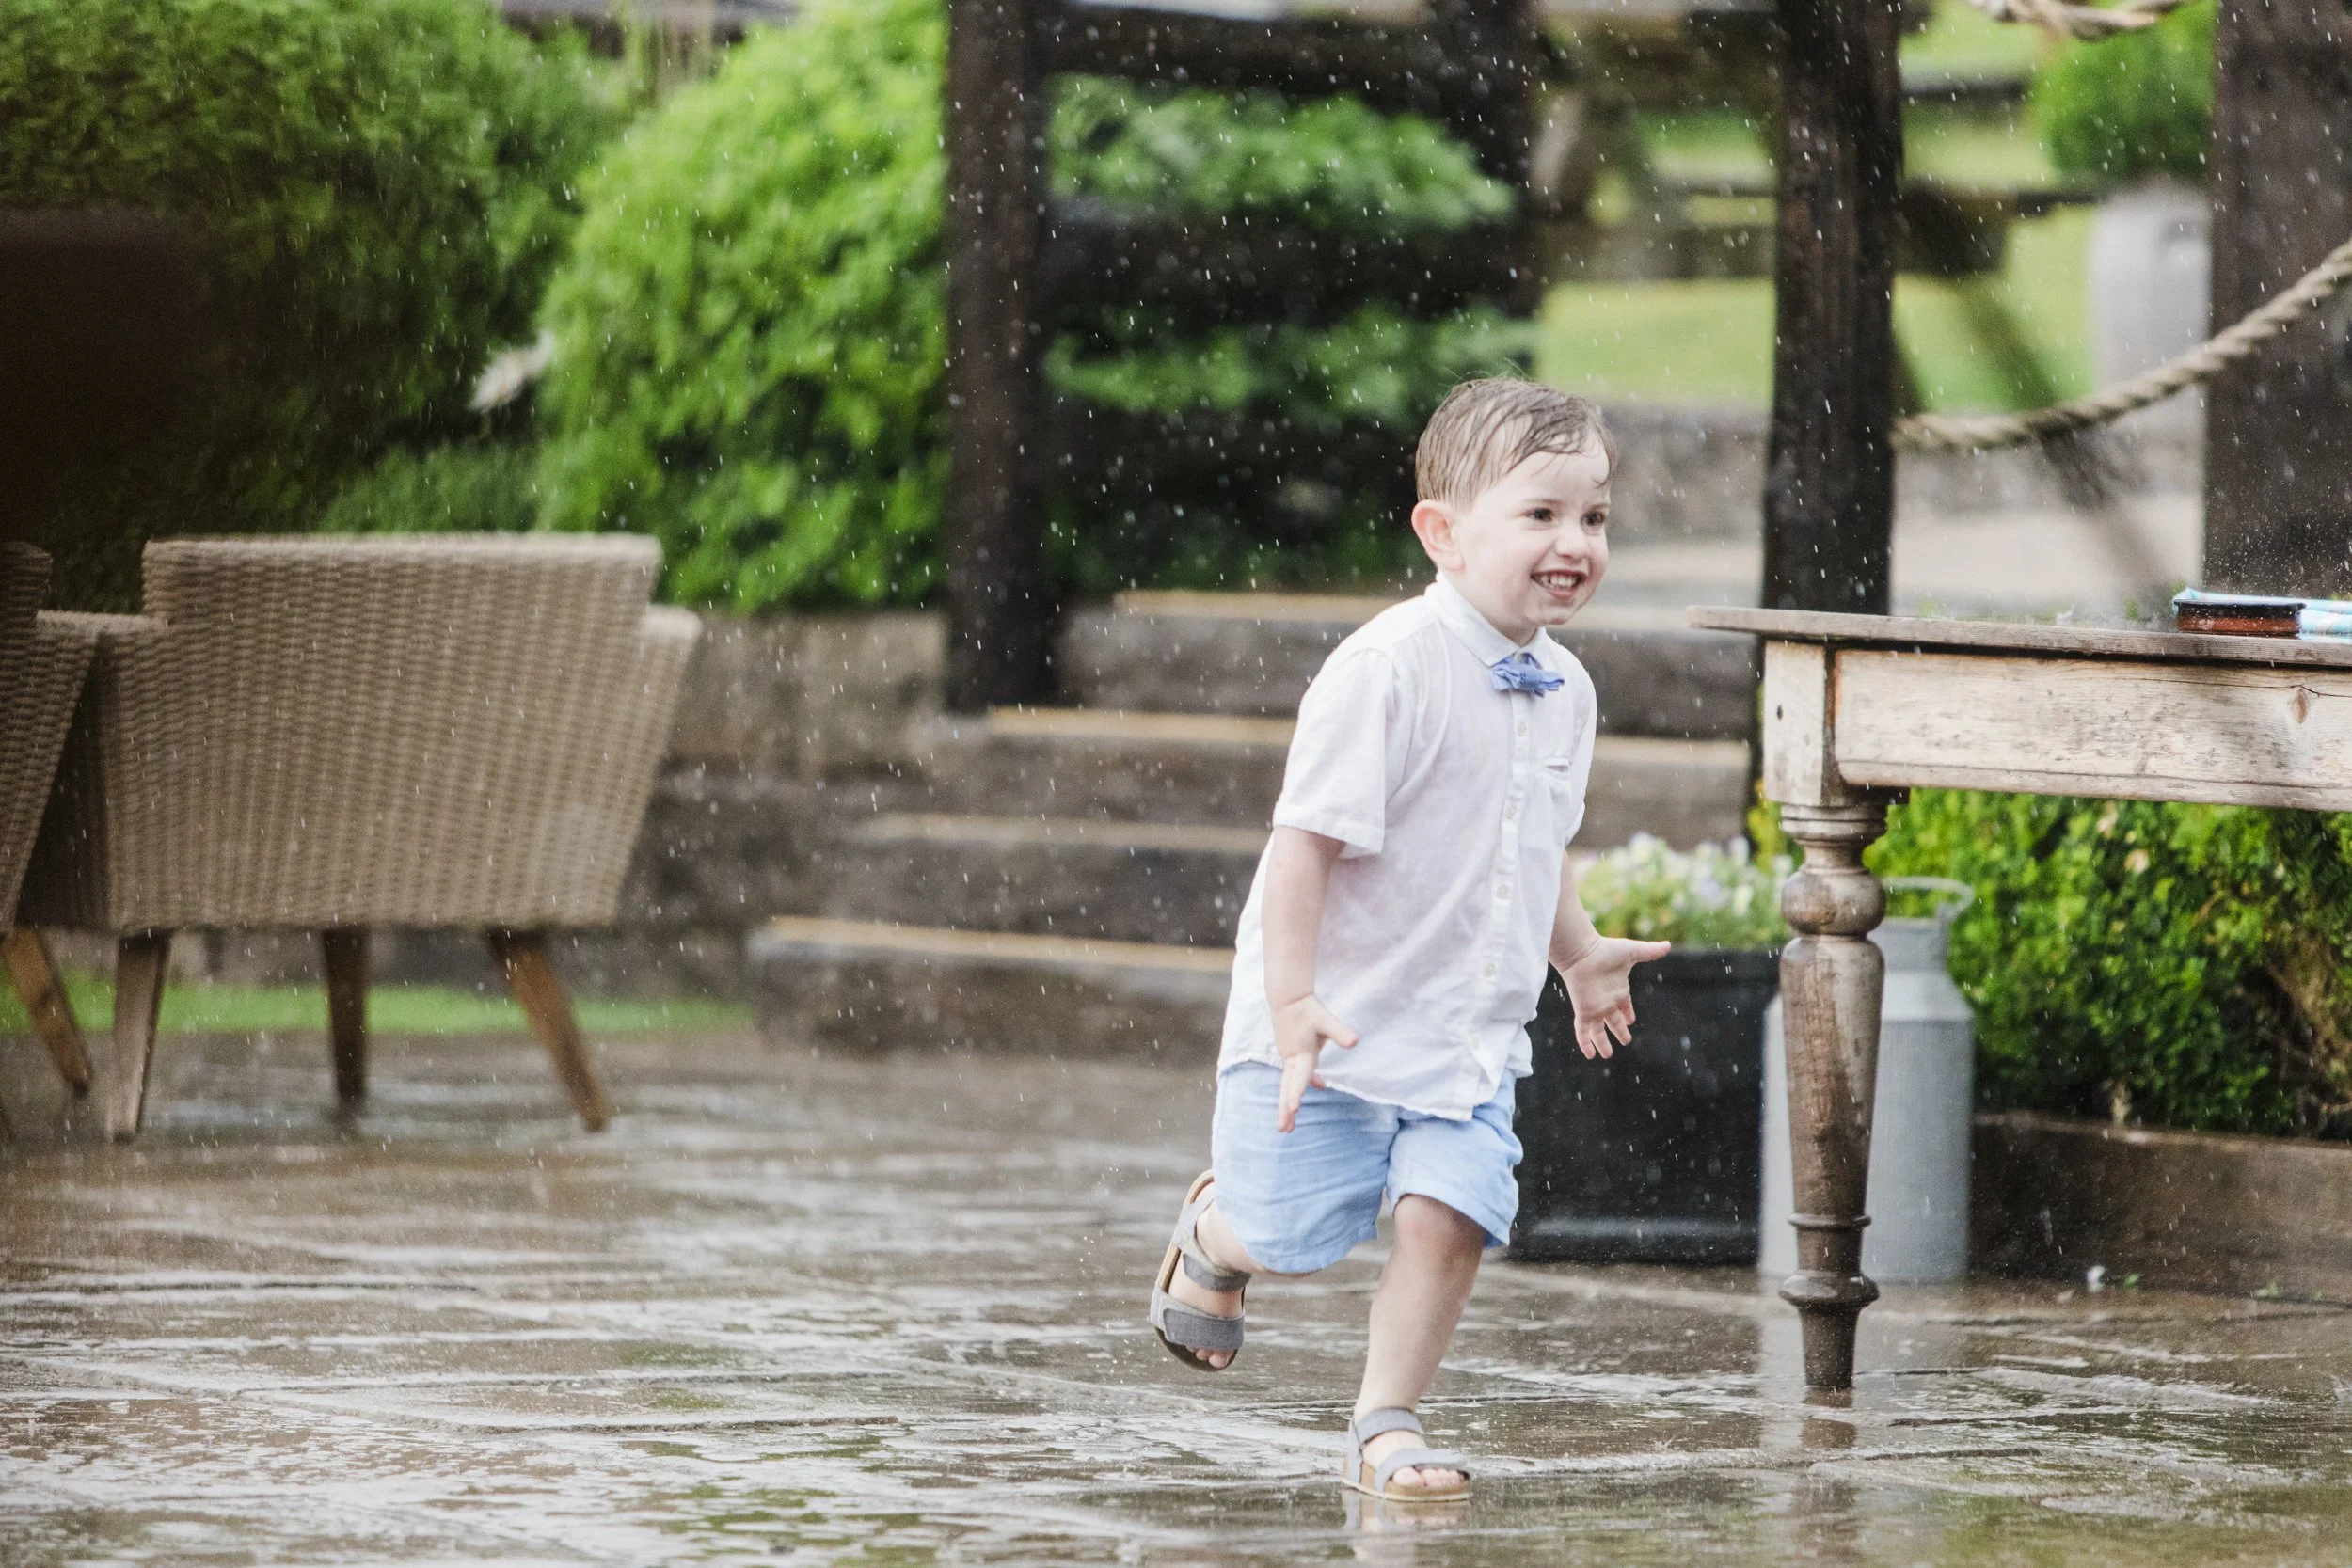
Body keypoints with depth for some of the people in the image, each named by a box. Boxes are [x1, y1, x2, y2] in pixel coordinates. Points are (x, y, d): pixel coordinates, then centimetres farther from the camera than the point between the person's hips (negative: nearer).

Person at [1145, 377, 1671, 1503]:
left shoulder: (1562, 691, 5)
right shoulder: (1388, 669, -20)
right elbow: (1305, 838, -20)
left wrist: (1579, 957, 22)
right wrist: (1291, 1000, -24)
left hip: (1472, 1031, 6)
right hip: (1341, 1018, -6)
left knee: (1450, 1216, -9)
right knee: (1289, 1234, 0)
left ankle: (1385, 1425, 4)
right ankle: (1212, 1230, 36)